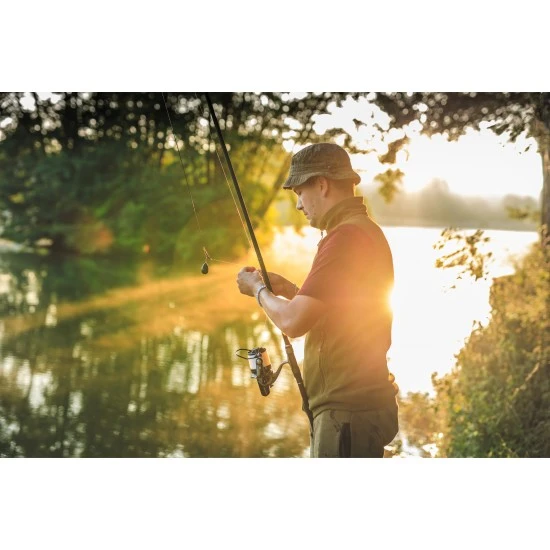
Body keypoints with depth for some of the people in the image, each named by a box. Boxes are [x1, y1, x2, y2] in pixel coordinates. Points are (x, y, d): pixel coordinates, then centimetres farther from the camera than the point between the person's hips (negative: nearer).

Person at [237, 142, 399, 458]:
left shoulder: (346, 236, -17)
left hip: (348, 410, -10)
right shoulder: (368, 231, 16)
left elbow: (293, 322, -19)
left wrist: (259, 289, -1)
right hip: (360, 404, 10)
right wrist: (287, 288, 17)